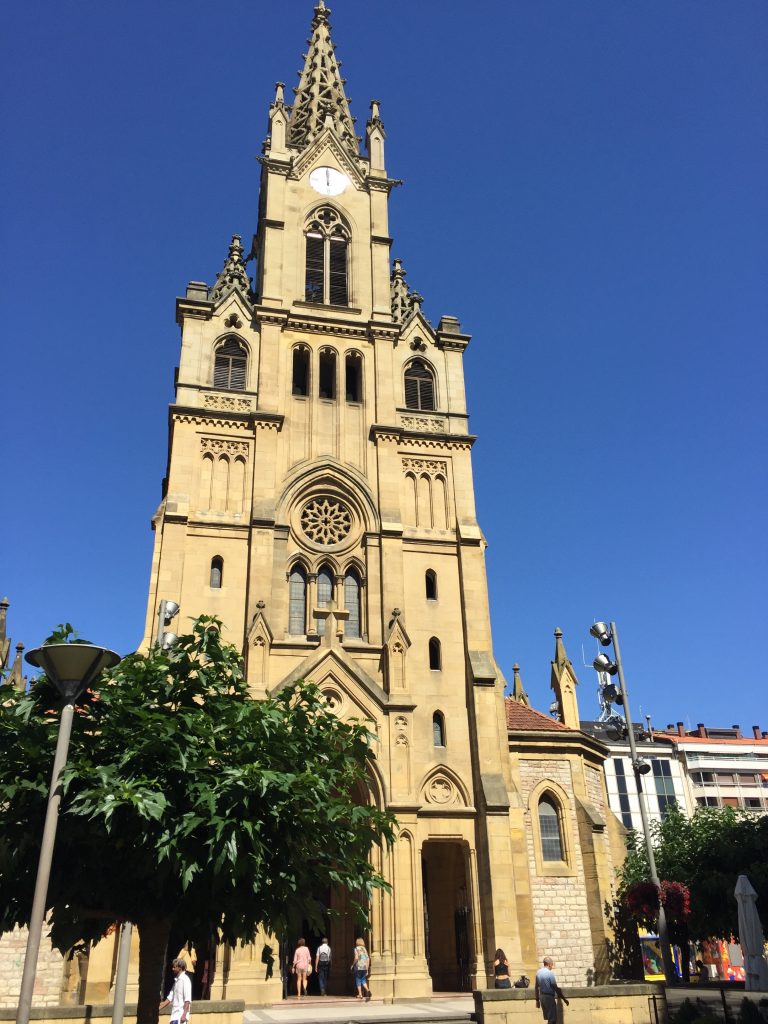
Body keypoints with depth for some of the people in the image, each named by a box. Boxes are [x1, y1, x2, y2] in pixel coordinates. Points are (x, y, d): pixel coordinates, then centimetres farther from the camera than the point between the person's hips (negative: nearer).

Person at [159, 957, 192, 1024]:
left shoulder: (185, 980, -10)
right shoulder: (176, 980, 17)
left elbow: (187, 1000, -16)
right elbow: (170, 998, 21)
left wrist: (184, 1015, -21)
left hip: (180, 1015, -9)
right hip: (174, 1015, 9)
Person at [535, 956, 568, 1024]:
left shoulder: (538, 972, 6)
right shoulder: (550, 973, -17)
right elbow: (555, 987, -16)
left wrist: (537, 1000, 19)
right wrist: (564, 999, -7)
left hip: (542, 997, 8)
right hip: (549, 997, -8)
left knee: (549, 1019, 17)